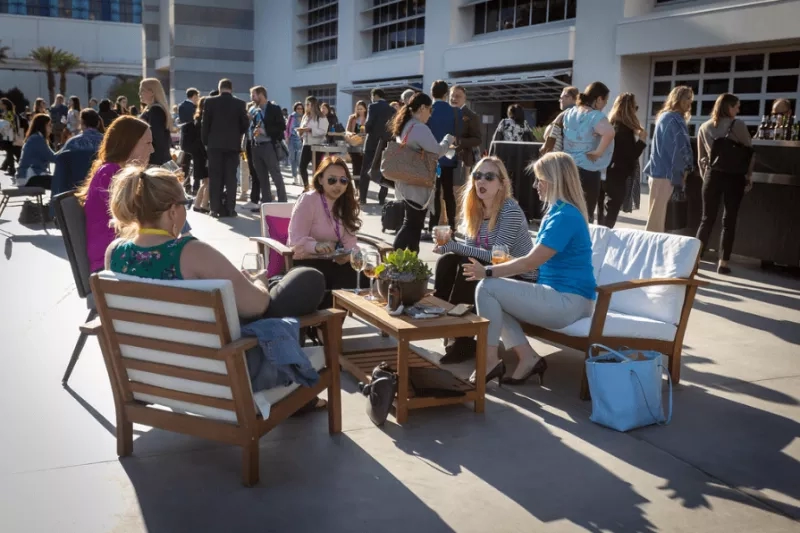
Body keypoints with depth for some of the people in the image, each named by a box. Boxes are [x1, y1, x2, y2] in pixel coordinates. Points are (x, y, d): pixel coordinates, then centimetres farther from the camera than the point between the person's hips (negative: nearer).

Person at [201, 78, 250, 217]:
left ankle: (215, 208, 1)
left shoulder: (210, 101, -2)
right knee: (230, 177, 3)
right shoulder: (240, 103, 0)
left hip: (215, 144, 0)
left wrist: (205, 142, 9)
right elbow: (245, 124, 2)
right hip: (233, 144, 1)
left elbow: (205, 123, -1)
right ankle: (230, 208, 1)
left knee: (215, 177, 3)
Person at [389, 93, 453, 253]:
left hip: (406, 183, 10)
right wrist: (448, 139, 2)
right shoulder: (420, 128, -17)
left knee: (413, 223, 15)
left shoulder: (404, 127, 14)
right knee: (412, 224, -5)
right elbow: (437, 151, -16)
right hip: (417, 185, -10)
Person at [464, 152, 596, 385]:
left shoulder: (565, 216, -17)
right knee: (497, 295, 8)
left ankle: (490, 360, -5)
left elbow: (531, 262, -20)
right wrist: (494, 270, 12)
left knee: (487, 288, -14)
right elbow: (538, 260, 20)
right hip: (560, 295, 11)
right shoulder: (559, 212, 15)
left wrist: (488, 272, -14)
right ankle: (528, 357, 2)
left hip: (568, 301, -11)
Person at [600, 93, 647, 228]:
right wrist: (642, 140, -10)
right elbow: (630, 155, -15)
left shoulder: (610, 125, 9)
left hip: (605, 174, 8)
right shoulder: (624, 129, -15)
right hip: (617, 176, -8)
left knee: (603, 215, 14)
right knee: (610, 216, -3)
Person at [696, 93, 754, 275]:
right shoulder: (738, 125, -5)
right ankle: (723, 262, 4)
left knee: (707, 219, 8)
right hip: (734, 176, -3)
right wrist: (749, 175, 9)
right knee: (729, 220, 4)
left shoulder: (704, 128, 5)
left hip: (712, 175, 3)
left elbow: (701, 158, 9)